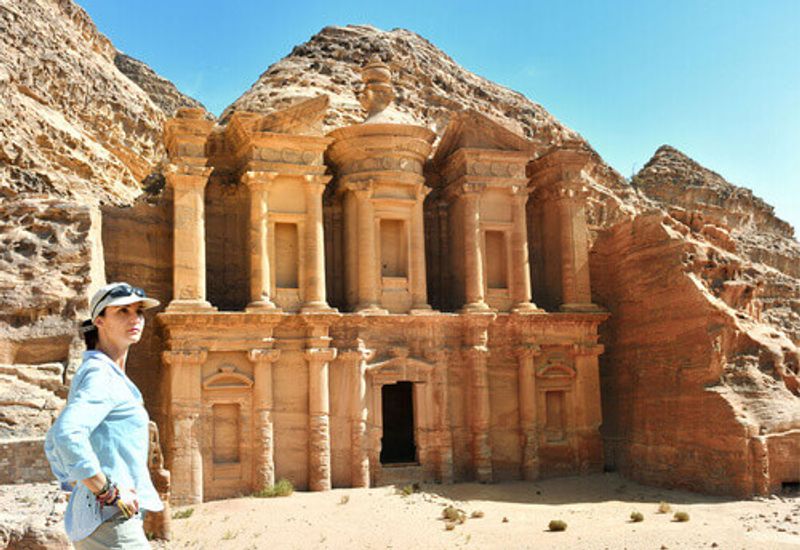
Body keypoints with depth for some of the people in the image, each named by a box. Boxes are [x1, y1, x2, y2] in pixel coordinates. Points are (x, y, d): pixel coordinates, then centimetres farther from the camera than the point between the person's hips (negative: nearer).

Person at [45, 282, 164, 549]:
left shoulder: (112, 376, 17)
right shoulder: (100, 375, -14)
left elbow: (54, 443, 26)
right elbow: (66, 435, -31)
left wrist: (77, 488, 21)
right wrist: (110, 493, -24)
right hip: (111, 518, -10)